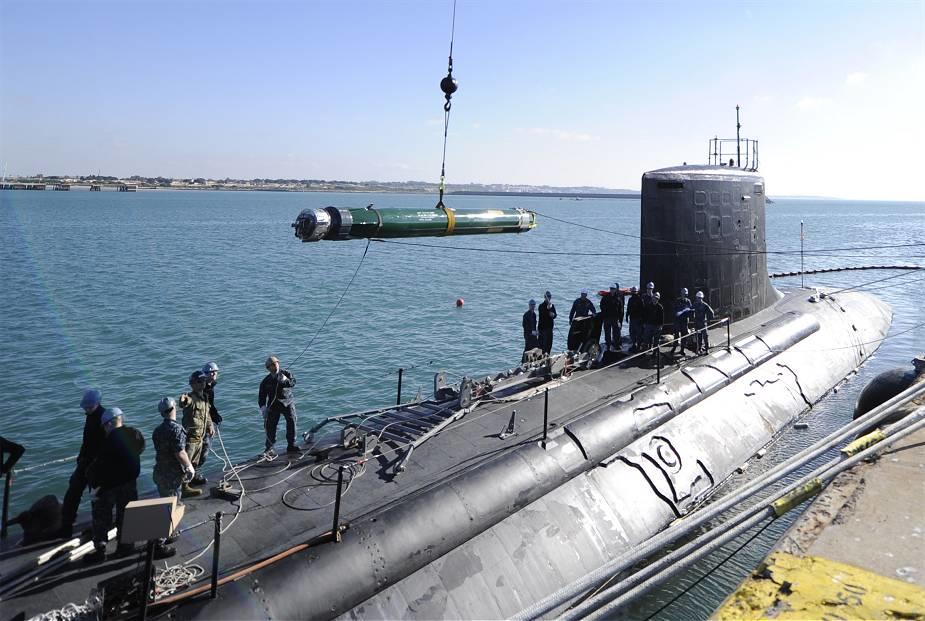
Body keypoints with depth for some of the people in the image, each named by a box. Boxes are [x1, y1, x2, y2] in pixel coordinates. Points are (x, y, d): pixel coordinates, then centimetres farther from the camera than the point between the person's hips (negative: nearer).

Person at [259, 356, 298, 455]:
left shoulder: (286, 373, 1)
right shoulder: (266, 381, 0)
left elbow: (293, 382, -15)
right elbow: (261, 396, 2)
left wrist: (285, 380, -35)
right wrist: (263, 407, -13)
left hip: (288, 402, 0)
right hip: (274, 405, 0)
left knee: (292, 421, -13)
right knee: (271, 425, -4)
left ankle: (291, 445, -3)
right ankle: (269, 448, 11)